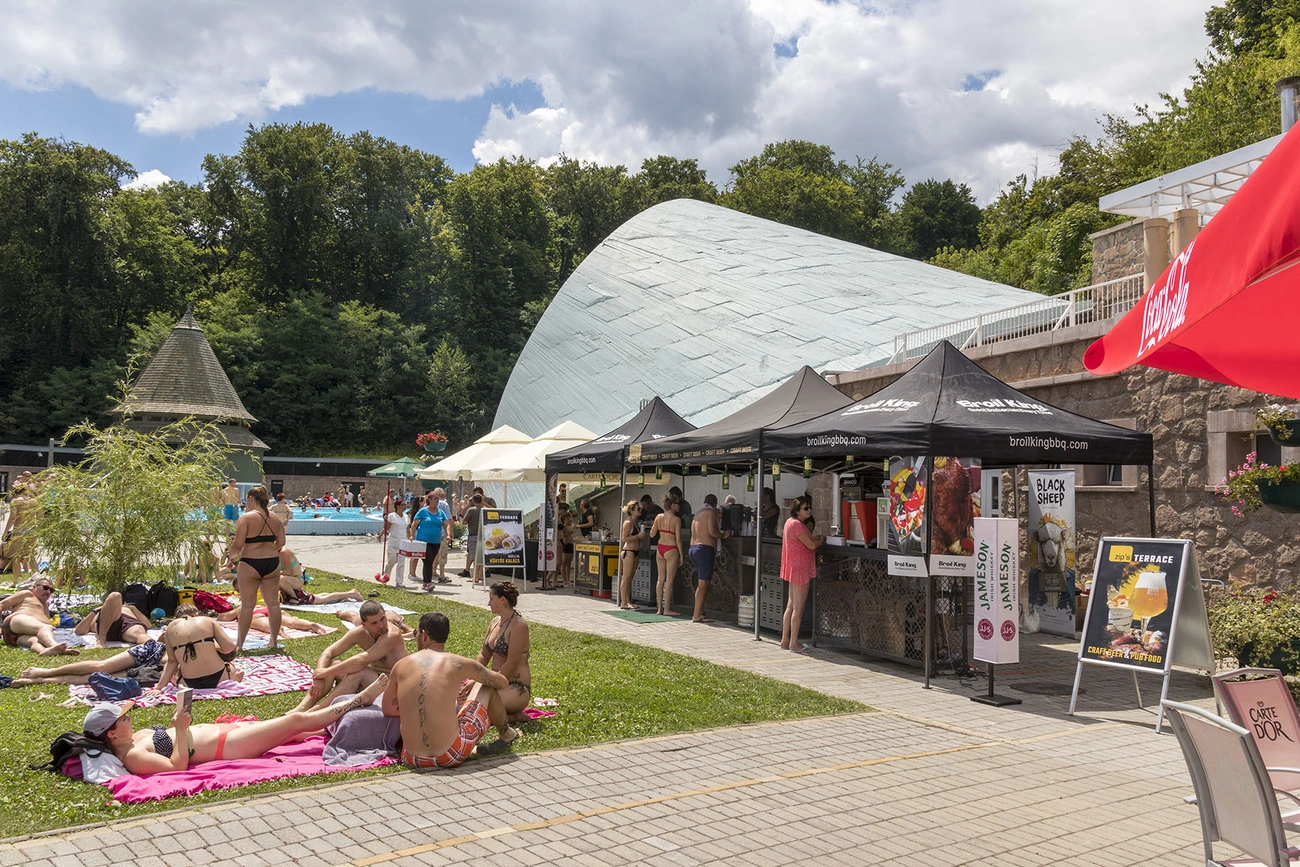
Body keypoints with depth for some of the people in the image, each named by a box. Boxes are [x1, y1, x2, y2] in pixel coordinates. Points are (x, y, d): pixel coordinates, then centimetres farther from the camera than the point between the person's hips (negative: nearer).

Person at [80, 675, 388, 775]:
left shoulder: (137, 736, 7)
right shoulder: (132, 756, -19)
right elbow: (178, 765, -26)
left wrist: (177, 720, 8)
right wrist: (181, 729, -28)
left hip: (219, 729, 10)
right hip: (225, 746, -10)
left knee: (289, 720, 15)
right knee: (296, 720, -6)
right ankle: (360, 700, 4)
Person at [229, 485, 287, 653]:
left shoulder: (246, 518, -10)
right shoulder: (275, 519, 6)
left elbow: (238, 543, -14)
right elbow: (281, 543, 8)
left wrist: (232, 555, 5)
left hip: (250, 564, -5)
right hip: (272, 563, 5)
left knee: (247, 605, 3)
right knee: (273, 603, 9)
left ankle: (239, 643, 13)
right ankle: (274, 641, 16)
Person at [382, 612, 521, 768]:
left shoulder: (401, 666, 4)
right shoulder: (457, 663, -3)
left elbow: (388, 710, 16)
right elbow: (503, 682, 12)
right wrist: (475, 681, 33)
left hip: (413, 759, 3)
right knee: (486, 688, 20)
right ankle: (506, 736, 43)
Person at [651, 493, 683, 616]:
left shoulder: (659, 517, 2)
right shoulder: (676, 519, -11)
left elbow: (652, 534, 9)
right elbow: (678, 539, -11)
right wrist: (681, 555, -4)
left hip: (660, 549, 5)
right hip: (671, 550, -5)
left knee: (660, 579, 11)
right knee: (669, 580, -1)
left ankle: (659, 608, 14)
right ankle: (667, 609, 0)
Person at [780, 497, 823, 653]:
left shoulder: (790, 521, 13)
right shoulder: (797, 524, -17)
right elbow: (812, 545, -18)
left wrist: (815, 538, 9)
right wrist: (822, 539, 0)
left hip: (793, 569, 10)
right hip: (800, 569, -10)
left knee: (791, 605, 14)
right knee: (798, 607, -4)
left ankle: (785, 641, 20)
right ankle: (794, 644, -1)